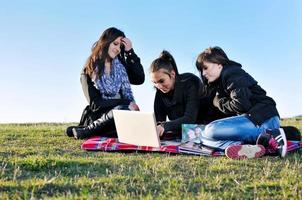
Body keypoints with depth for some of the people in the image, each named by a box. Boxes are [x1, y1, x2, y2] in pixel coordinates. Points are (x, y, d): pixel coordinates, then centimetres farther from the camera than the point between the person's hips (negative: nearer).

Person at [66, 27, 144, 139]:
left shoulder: (121, 65, 12)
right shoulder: (89, 70, 0)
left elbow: (139, 79, -3)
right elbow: (95, 103, -8)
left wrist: (130, 52, -3)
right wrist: (126, 103, -17)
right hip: (99, 116, -4)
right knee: (121, 109, -37)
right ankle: (81, 132, -16)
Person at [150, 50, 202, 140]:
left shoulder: (191, 82, -17)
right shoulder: (160, 91, 0)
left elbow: (190, 118, -27)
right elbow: (158, 120, -3)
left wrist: (165, 126, -41)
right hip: (178, 133, 6)